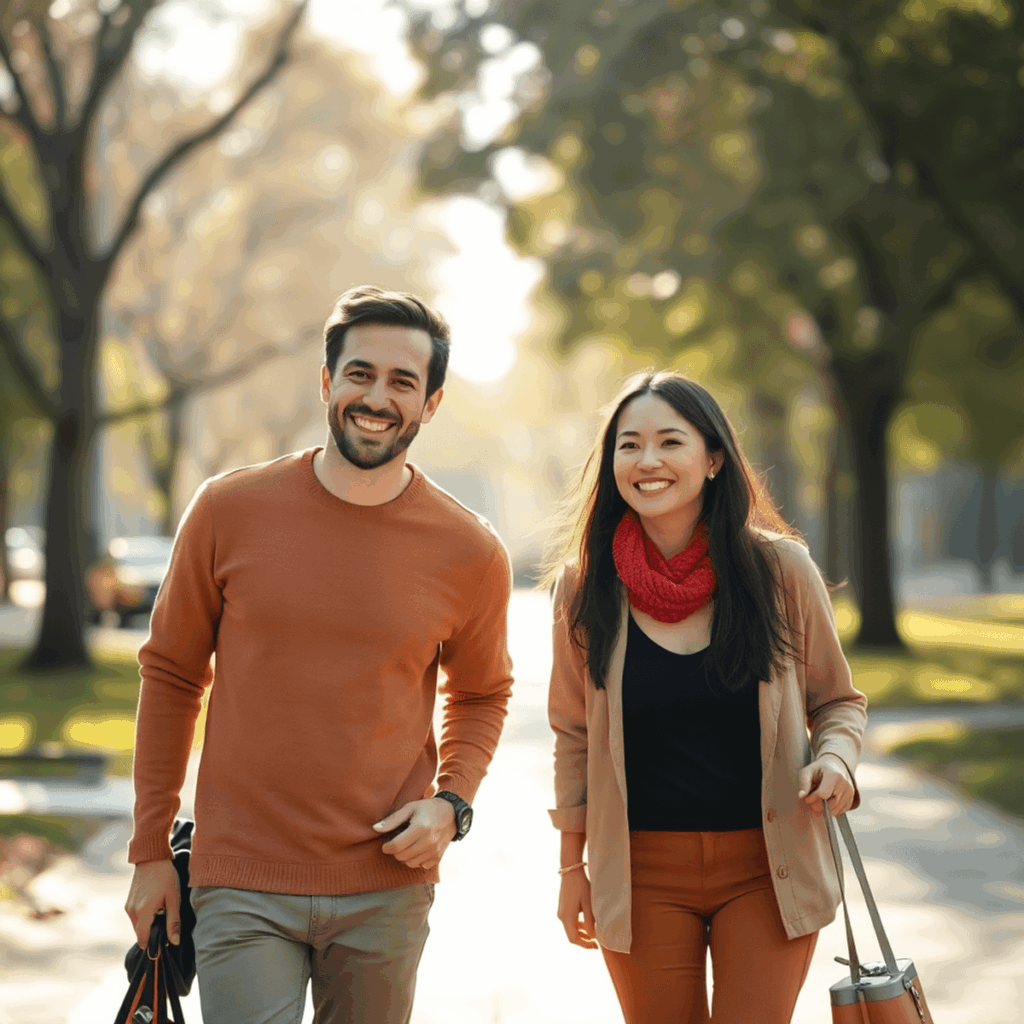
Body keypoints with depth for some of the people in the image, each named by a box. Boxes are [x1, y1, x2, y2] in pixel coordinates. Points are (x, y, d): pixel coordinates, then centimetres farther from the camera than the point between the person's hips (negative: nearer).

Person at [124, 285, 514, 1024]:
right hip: (241, 888, -1)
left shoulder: (470, 553, -2)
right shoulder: (229, 512, -4)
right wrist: (151, 851, 6)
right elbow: (171, 675, 6)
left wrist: (452, 802, -3)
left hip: (386, 890, 1)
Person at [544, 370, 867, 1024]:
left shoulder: (781, 570, -4)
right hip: (641, 874, 1)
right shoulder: (585, 586, -2)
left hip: (767, 869, -1)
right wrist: (573, 868, 9)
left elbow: (838, 701, 8)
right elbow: (575, 735, 8)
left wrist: (836, 758, -13)